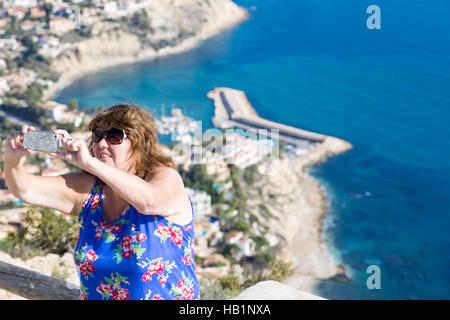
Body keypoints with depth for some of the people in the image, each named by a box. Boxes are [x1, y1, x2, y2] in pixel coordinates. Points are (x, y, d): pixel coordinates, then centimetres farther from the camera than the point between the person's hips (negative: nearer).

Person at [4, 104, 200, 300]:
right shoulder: (88, 187, 3)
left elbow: (147, 200, -30)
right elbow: (26, 190, -3)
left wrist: (89, 163, -34)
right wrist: (13, 160, -21)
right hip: (93, 295, 4)